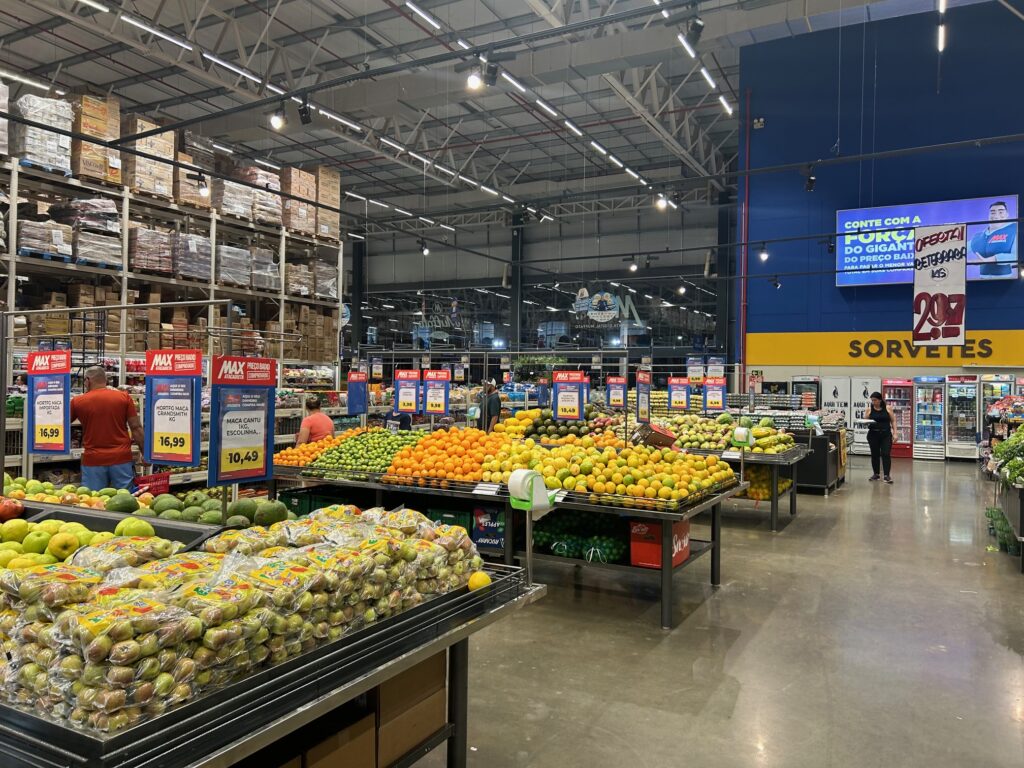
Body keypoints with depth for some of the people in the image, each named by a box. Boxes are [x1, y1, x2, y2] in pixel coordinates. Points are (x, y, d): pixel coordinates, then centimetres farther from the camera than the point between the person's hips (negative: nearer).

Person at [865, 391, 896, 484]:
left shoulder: (888, 408, 1)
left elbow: (893, 421, 3)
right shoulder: (869, 409, 3)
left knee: (886, 454, -7)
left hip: (886, 434, -1)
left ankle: (886, 475, -5)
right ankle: (876, 474, 19)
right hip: (873, 434, 1)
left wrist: (894, 433, -2)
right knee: (875, 454, 8)